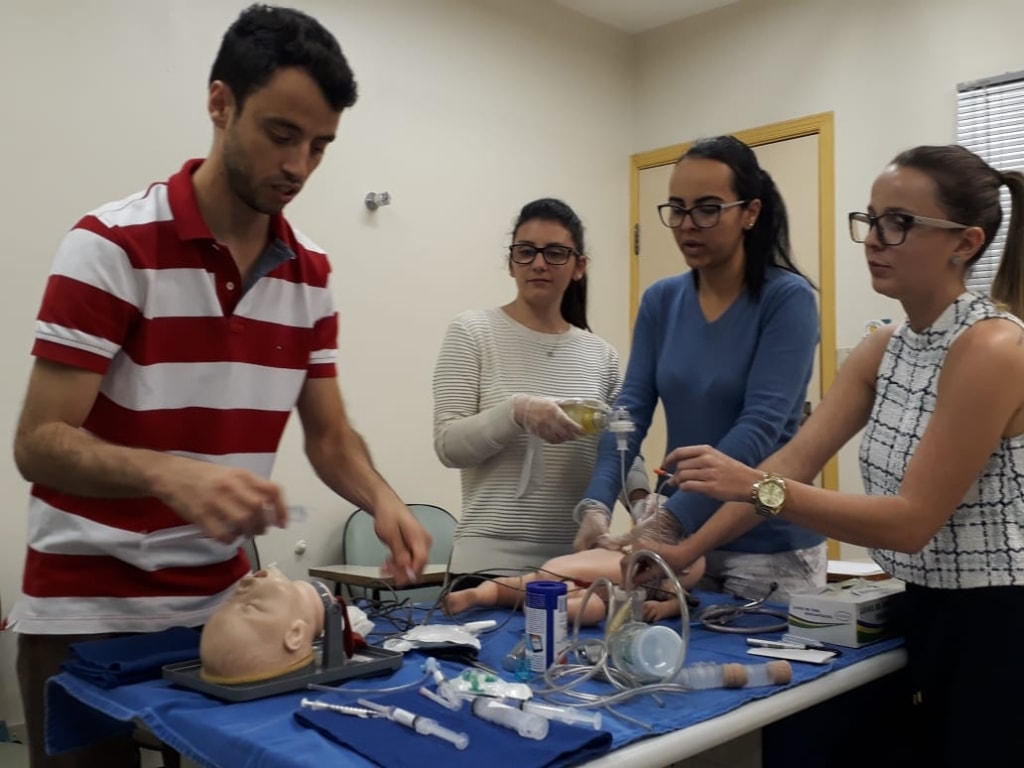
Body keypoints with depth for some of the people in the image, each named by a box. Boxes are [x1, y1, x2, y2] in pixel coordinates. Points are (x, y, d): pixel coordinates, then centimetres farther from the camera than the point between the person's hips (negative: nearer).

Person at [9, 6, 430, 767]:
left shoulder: (310, 272, 2)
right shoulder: (112, 245, -16)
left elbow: (329, 434, 5)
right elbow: (39, 442, -17)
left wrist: (383, 500, -15)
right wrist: (173, 475, -36)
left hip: (222, 603, 5)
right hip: (87, 609, -5)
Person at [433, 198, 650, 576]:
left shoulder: (601, 354, 7)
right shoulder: (472, 332, -3)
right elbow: (448, 444, -8)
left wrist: (641, 498, -10)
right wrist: (516, 412, -24)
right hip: (493, 555, -3)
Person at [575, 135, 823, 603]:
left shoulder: (787, 298, -12)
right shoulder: (660, 300, 3)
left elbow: (760, 427, -22)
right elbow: (631, 411, -5)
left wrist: (666, 520, -30)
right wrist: (597, 504, -21)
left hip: (768, 547, -4)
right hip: (682, 537, 4)